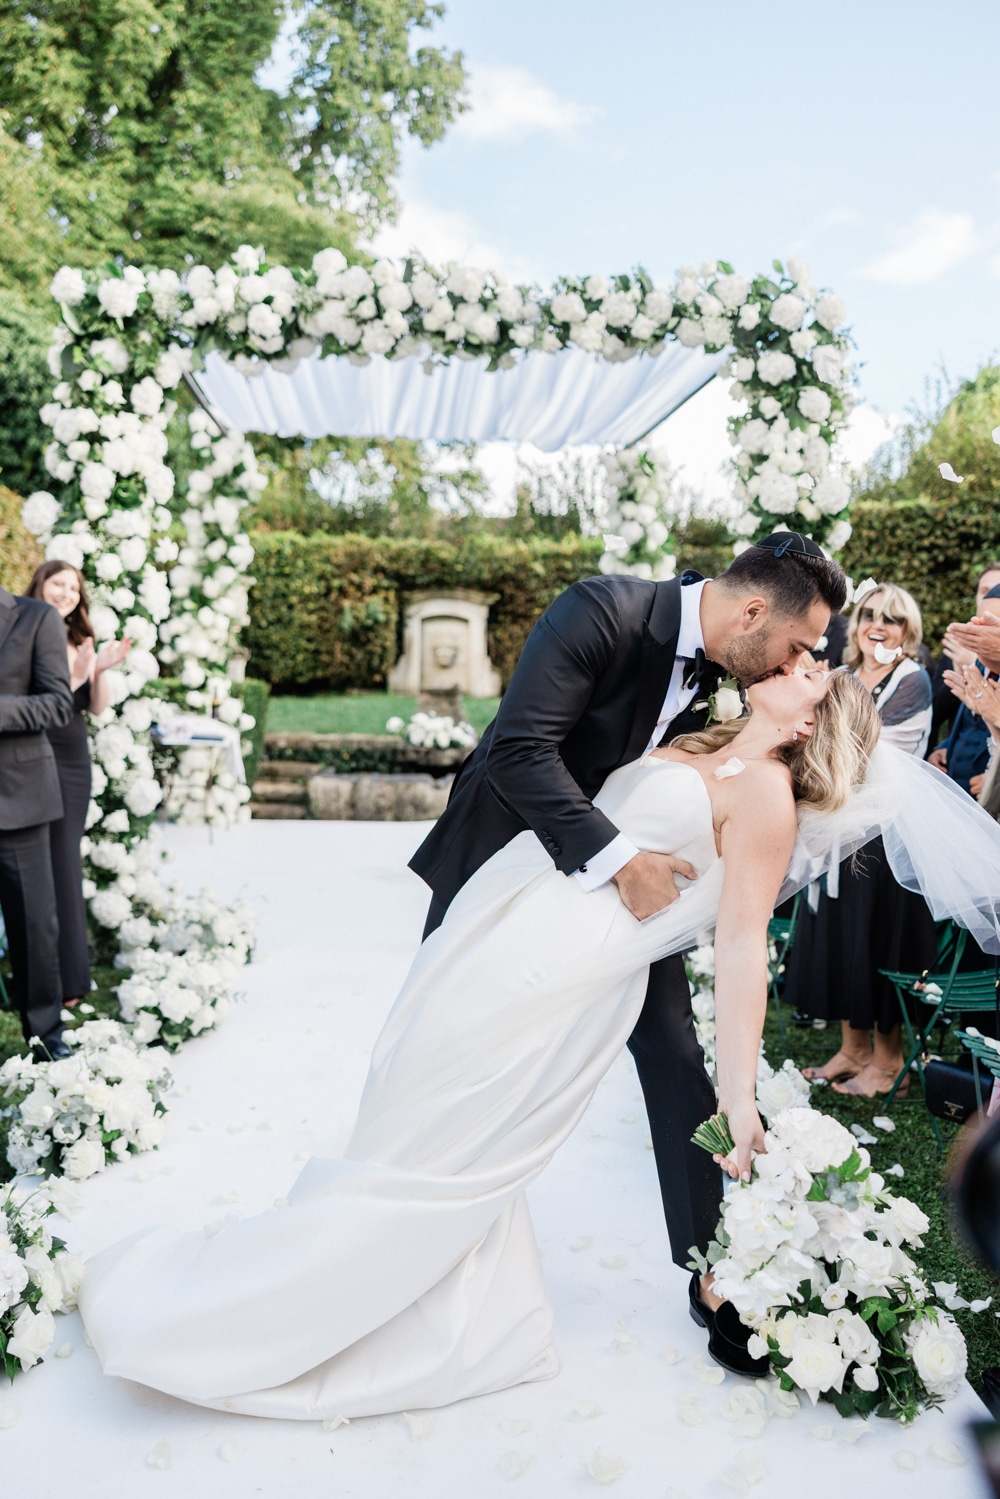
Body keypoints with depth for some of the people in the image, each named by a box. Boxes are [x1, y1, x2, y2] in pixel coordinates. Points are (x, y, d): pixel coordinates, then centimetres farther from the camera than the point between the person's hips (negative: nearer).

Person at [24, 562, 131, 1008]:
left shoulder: (78, 642, 12)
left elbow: (97, 708, 7)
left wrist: (98, 670, -8)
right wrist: (74, 675, -25)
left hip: (74, 763, 6)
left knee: (66, 863, 11)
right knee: (47, 867, -5)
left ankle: (69, 973, 21)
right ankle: (54, 981, 4)